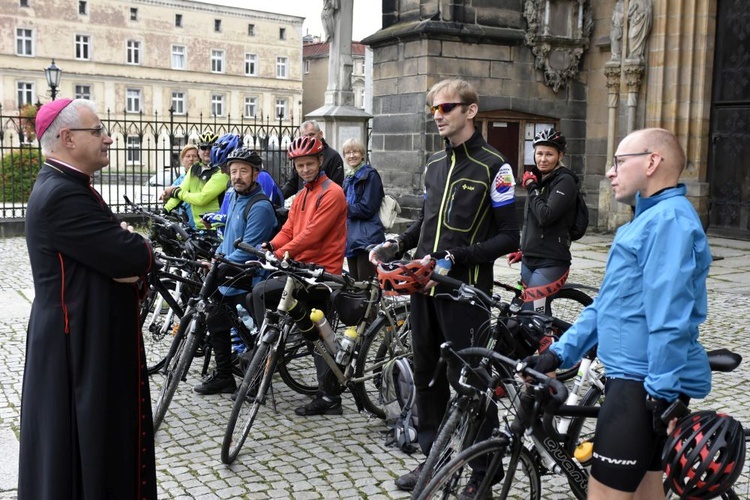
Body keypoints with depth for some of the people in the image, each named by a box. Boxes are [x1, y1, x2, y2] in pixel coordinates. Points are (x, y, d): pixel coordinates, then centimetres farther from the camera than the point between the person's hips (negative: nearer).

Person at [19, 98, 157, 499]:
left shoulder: (68, 187, 12)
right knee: (81, 447, 4)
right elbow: (135, 257, -27)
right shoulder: (61, 196, -22)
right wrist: (135, 243, -4)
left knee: (103, 438, 21)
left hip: (90, 337, 10)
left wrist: (130, 256, -12)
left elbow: (114, 254, 11)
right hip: (79, 345, -10)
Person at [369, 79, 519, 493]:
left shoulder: (492, 166, -9)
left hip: (465, 288, -7)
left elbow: (508, 237, -12)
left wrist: (457, 257, -22)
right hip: (424, 286, 7)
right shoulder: (434, 164, 13)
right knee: (426, 373, 15)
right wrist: (396, 245, 5)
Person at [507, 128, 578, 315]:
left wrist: (532, 187, -11)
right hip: (530, 260, 8)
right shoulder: (540, 180, 16)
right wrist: (523, 250, 20)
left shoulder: (565, 181, -9)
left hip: (551, 264, -8)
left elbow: (546, 216, -23)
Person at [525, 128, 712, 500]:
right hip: (634, 377, 10)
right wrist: (561, 351, 13)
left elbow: (669, 314, -23)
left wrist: (663, 393, -24)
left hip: (645, 385, -10)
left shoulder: (669, 219, -15)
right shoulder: (650, 218, 19)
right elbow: (609, 302, 19)